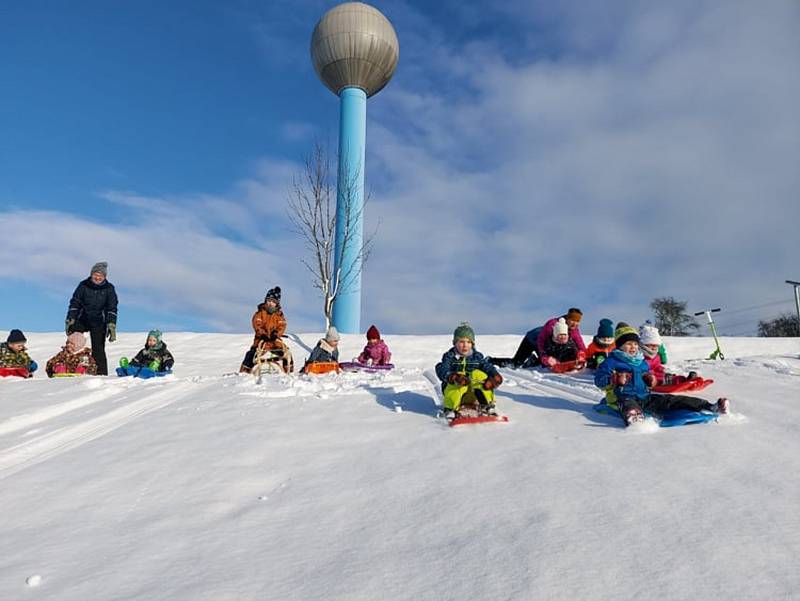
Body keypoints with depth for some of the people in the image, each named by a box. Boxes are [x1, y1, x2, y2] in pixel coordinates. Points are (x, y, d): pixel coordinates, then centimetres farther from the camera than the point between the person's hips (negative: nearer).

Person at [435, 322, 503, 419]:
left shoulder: (477, 356, 9)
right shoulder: (449, 356, 2)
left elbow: (488, 367, -6)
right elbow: (442, 370, -16)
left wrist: (495, 376, -29)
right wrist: (453, 376, -39)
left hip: (473, 393, 2)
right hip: (454, 390, -2)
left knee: (478, 374, -23)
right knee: (460, 377, -32)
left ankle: (486, 405, -18)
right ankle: (450, 409, -27)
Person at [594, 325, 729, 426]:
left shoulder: (642, 362, 22)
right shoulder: (611, 362, 0)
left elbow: (647, 374, 35)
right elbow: (599, 381, -6)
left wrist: (650, 380, 10)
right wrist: (615, 380, -22)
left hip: (645, 396, 8)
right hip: (624, 397, -7)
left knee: (672, 400, -7)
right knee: (630, 406, -44)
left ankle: (711, 407, -12)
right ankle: (634, 417, -83)